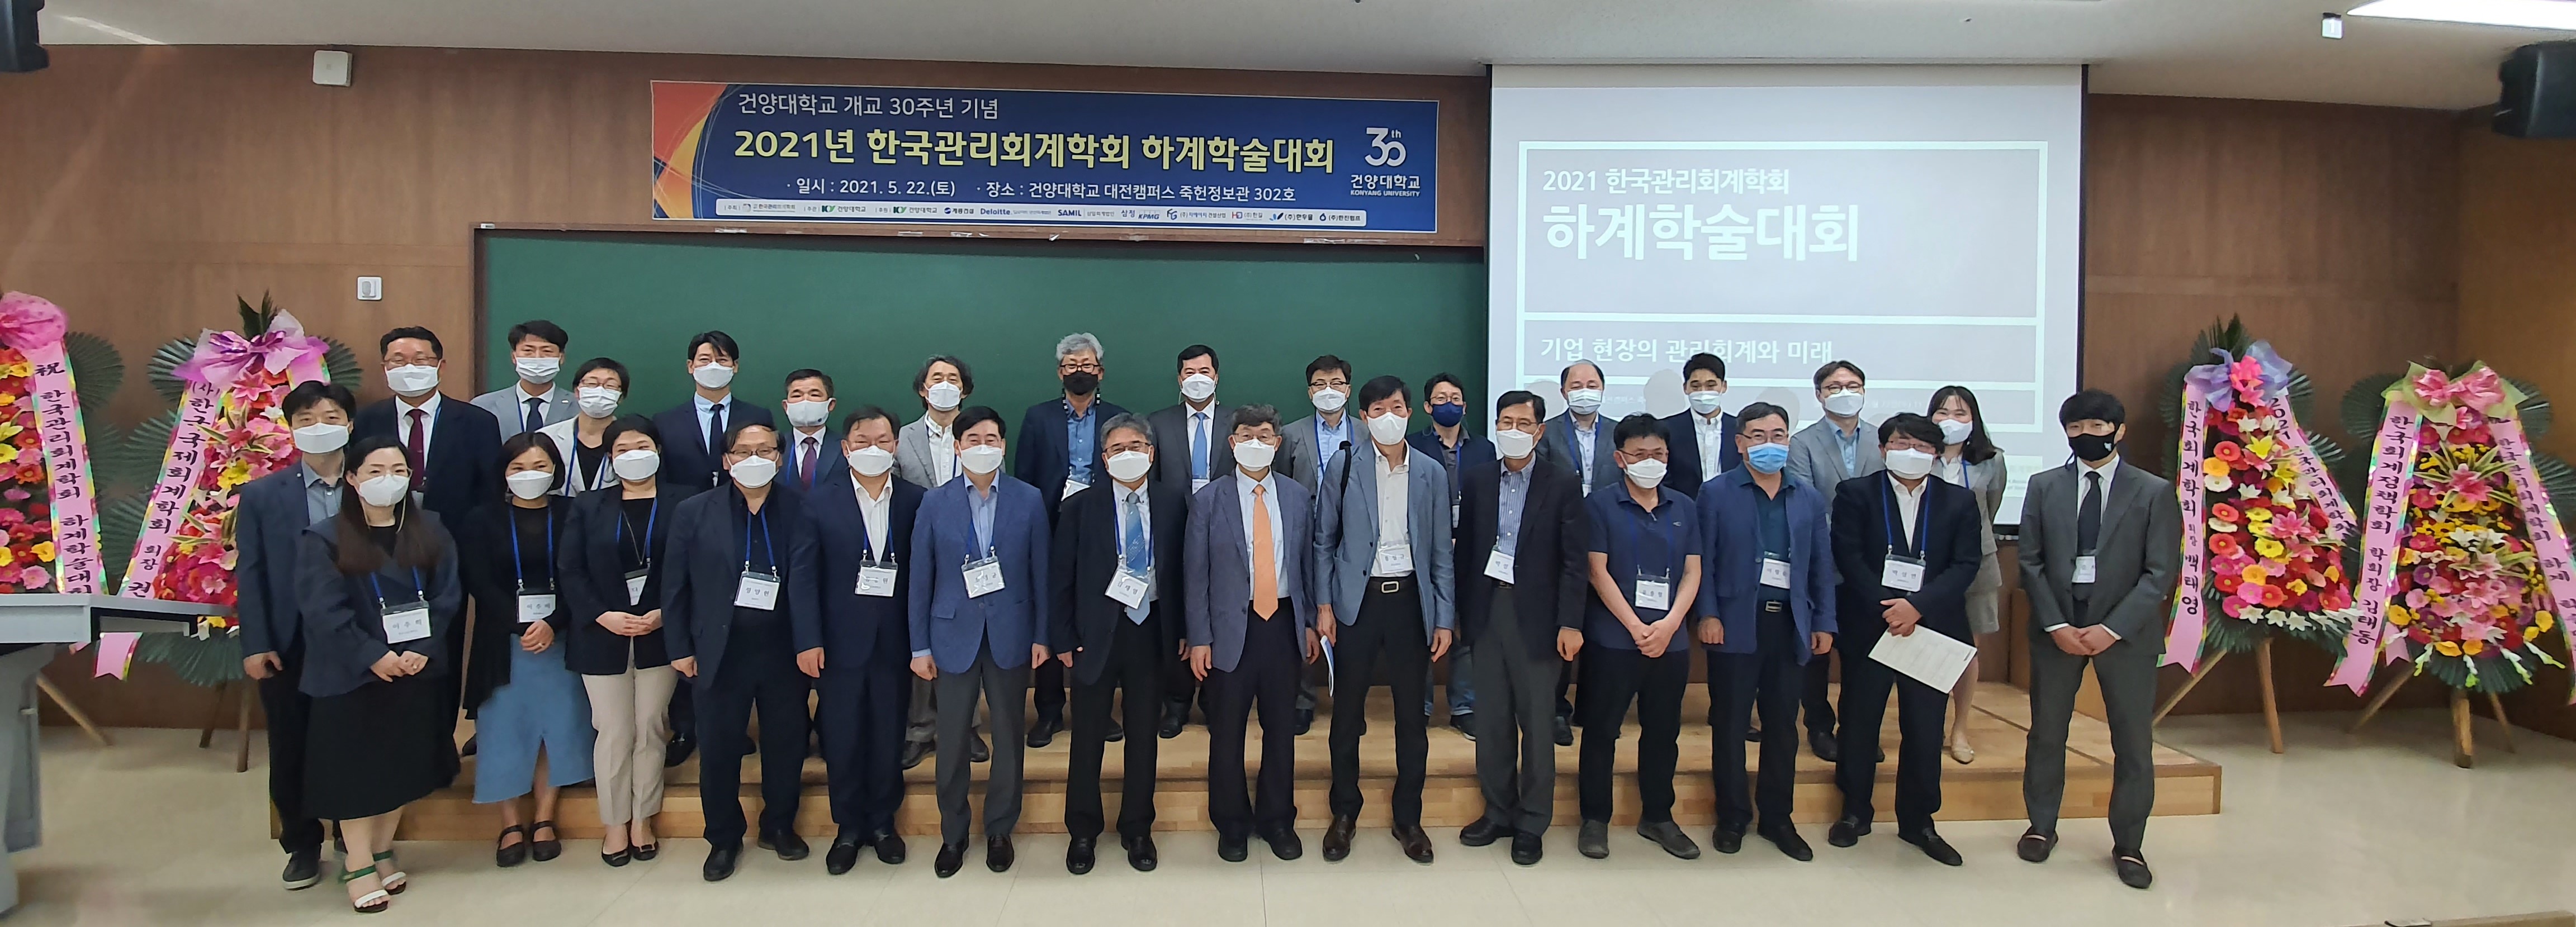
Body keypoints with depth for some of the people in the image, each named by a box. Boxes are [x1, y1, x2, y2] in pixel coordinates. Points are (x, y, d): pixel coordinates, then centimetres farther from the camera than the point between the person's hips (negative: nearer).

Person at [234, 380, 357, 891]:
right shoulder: (261, 495, 5)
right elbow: (250, 574, 2)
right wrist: (255, 645, -5)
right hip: (288, 645, 2)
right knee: (291, 750, 11)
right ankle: (303, 845, 27)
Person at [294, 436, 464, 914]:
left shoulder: (431, 531, 5)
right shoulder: (325, 538, -4)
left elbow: (447, 595, 0)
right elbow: (323, 609, -12)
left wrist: (422, 650, -13)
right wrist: (373, 657, -18)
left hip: (417, 671, 3)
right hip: (352, 675, -3)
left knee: (404, 764, 10)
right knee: (355, 767, 4)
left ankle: (382, 850, 26)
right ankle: (358, 864, 15)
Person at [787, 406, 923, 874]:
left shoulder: (916, 501, -1)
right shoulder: (820, 502, -1)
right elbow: (802, 574, -3)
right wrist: (808, 641, -9)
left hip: (894, 642, 0)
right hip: (840, 641, 0)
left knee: (889, 739, 9)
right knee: (842, 741, 8)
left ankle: (882, 823, 27)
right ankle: (848, 828, 24)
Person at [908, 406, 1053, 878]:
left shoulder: (1029, 500, -1)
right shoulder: (935, 503, -1)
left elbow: (1040, 572, 1)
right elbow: (921, 579, 1)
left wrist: (1042, 635, -2)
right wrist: (920, 645, 0)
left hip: (1010, 634, 0)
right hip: (954, 633, 0)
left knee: (1008, 735, 10)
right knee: (951, 740, 6)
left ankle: (1000, 829, 26)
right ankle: (953, 832, 24)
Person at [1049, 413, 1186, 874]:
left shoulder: (1172, 502, 1)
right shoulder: (1080, 507, -3)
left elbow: (1181, 568, 4)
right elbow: (1060, 578, -1)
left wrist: (1182, 629, 0)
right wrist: (1065, 639, -4)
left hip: (1152, 631, 1)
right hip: (1097, 633, -1)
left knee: (1144, 734, 11)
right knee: (1088, 737, 8)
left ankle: (1137, 830, 26)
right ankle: (1082, 831, 25)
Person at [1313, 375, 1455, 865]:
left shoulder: (1432, 473, 5)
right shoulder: (1343, 468, 0)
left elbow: (1441, 550, 6)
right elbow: (1324, 540, 3)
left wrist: (1445, 618, 2)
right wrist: (1324, 604, -3)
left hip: (1410, 601, 1)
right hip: (1357, 600, -1)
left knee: (1411, 715, 8)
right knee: (1347, 713, 6)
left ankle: (1408, 818, 23)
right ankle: (1344, 815, 22)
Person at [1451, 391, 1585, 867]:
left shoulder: (1564, 483, -3)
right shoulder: (1476, 480, 6)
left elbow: (1575, 560, -5)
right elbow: (1466, 548, 7)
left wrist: (1570, 623, -11)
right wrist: (1463, 613, 3)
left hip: (1537, 617, -3)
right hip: (1487, 612, 3)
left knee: (1537, 724, 4)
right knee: (1492, 721, 10)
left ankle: (1532, 824, 16)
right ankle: (1498, 813, 24)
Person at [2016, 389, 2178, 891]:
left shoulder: (2155, 492, -1)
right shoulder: (2044, 486, 4)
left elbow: (2160, 573, -6)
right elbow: (2031, 562, 2)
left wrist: (2111, 629, -14)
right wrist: (2057, 626, -9)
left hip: (2125, 632, -1)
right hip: (2056, 628, 2)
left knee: (2134, 741, 5)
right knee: (2046, 732, 10)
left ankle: (2128, 845, 19)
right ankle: (2042, 826, 25)